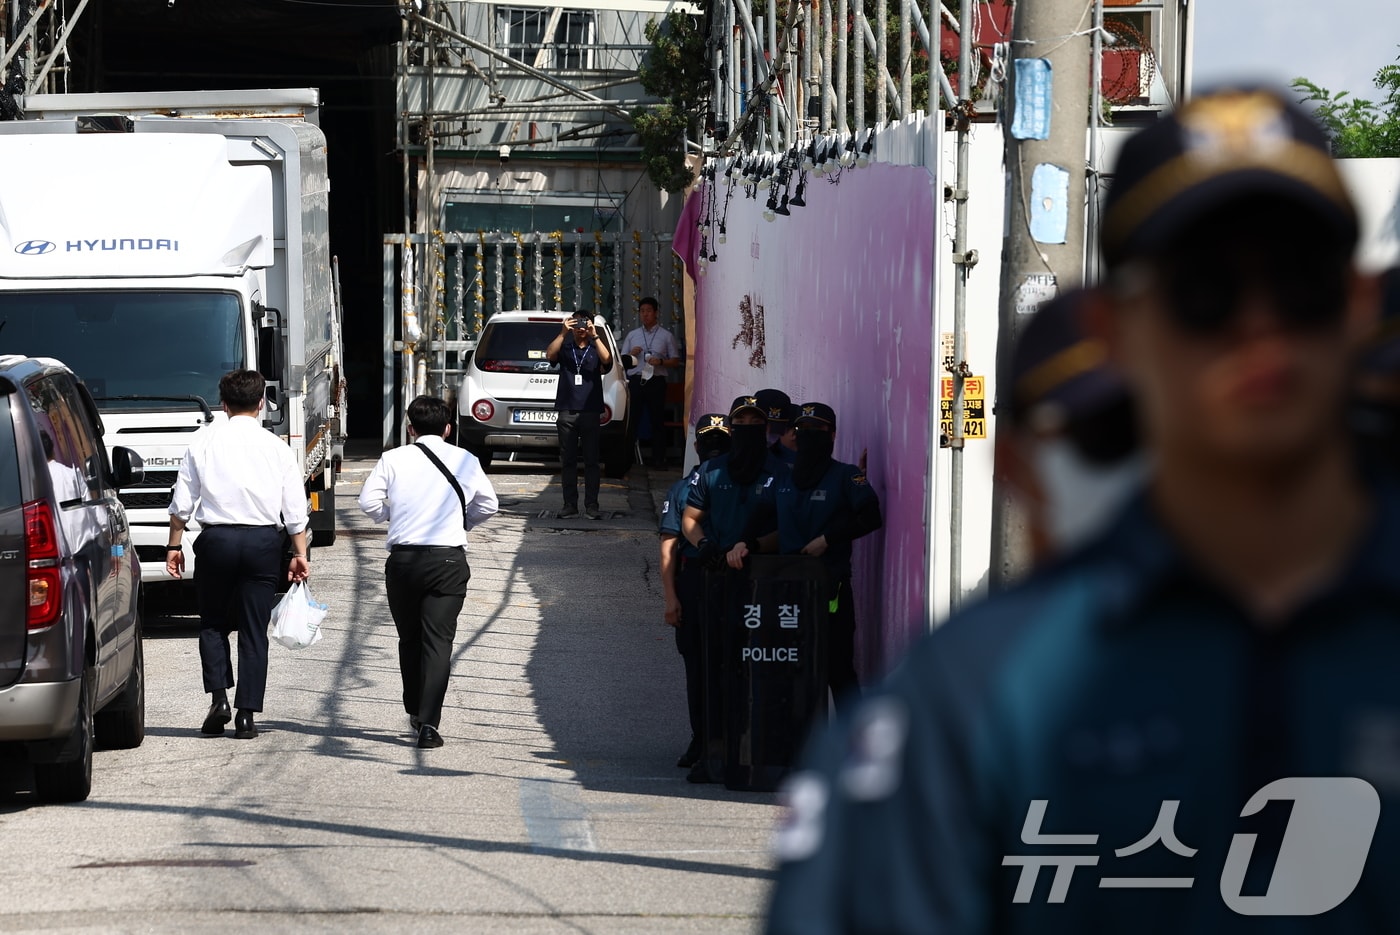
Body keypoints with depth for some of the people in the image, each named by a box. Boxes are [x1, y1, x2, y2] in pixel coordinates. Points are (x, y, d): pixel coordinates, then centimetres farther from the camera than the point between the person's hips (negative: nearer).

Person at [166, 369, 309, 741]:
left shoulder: (204, 442, 2)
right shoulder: (276, 448, 4)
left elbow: (182, 502, 4)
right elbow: (295, 510, 4)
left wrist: (175, 545, 13)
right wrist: (299, 554, 11)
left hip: (216, 539, -1)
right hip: (263, 541, 1)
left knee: (213, 623, 14)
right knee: (254, 630, 5)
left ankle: (218, 697, -2)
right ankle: (246, 714, 2)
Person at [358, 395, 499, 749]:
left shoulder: (394, 459, 1)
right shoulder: (465, 461, 3)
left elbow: (369, 500, -5)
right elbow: (488, 505, 10)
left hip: (403, 558, 1)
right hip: (448, 558, -1)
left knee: (409, 639, 17)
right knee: (438, 641, -3)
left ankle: (415, 713, 26)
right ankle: (429, 723, -13)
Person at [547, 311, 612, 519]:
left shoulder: (595, 348, 9)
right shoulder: (565, 347, 11)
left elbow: (607, 359, -12)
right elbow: (550, 354, -9)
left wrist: (594, 336, -17)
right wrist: (563, 333, -17)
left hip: (590, 411, -1)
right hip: (567, 411, 1)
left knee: (591, 461, -2)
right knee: (567, 461, 3)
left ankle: (591, 505, 0)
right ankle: (570, 504, 7)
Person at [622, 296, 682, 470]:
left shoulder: (666, 336, 10)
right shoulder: (632, 335, 18)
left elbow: (675, 361, 7)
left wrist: (661, 361, -11)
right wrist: (631, 354, -3)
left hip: (656, 382, -2)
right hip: (635, 381, 2)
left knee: (657, 421, -3)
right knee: (631, 419, -5)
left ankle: (658, 458, 0)